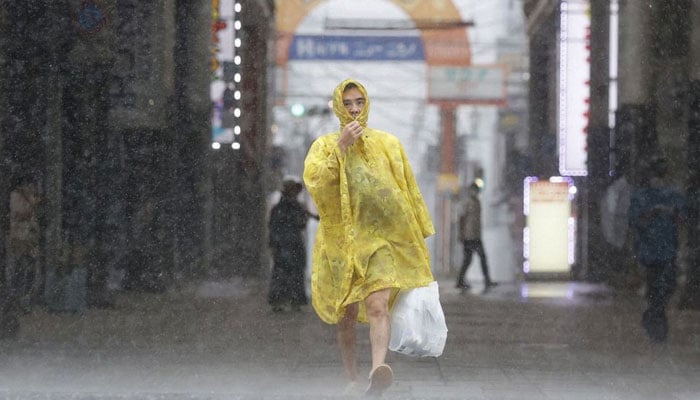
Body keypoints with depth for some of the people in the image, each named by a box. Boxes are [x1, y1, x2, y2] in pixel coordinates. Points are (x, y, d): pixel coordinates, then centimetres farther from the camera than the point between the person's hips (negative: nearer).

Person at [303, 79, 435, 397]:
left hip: (381, 240, -1)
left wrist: (419, 233, 11)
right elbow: (314, 183, -12)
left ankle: (378, 373, -39)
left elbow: (410, 192, 13)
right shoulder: (325, 146, 6)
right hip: (342, 242, 1)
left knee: (377, 306, -22)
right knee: (346, 317, 8)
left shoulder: (388, 144, 10)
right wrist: (341, 147, -17)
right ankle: (352, 380, 23)